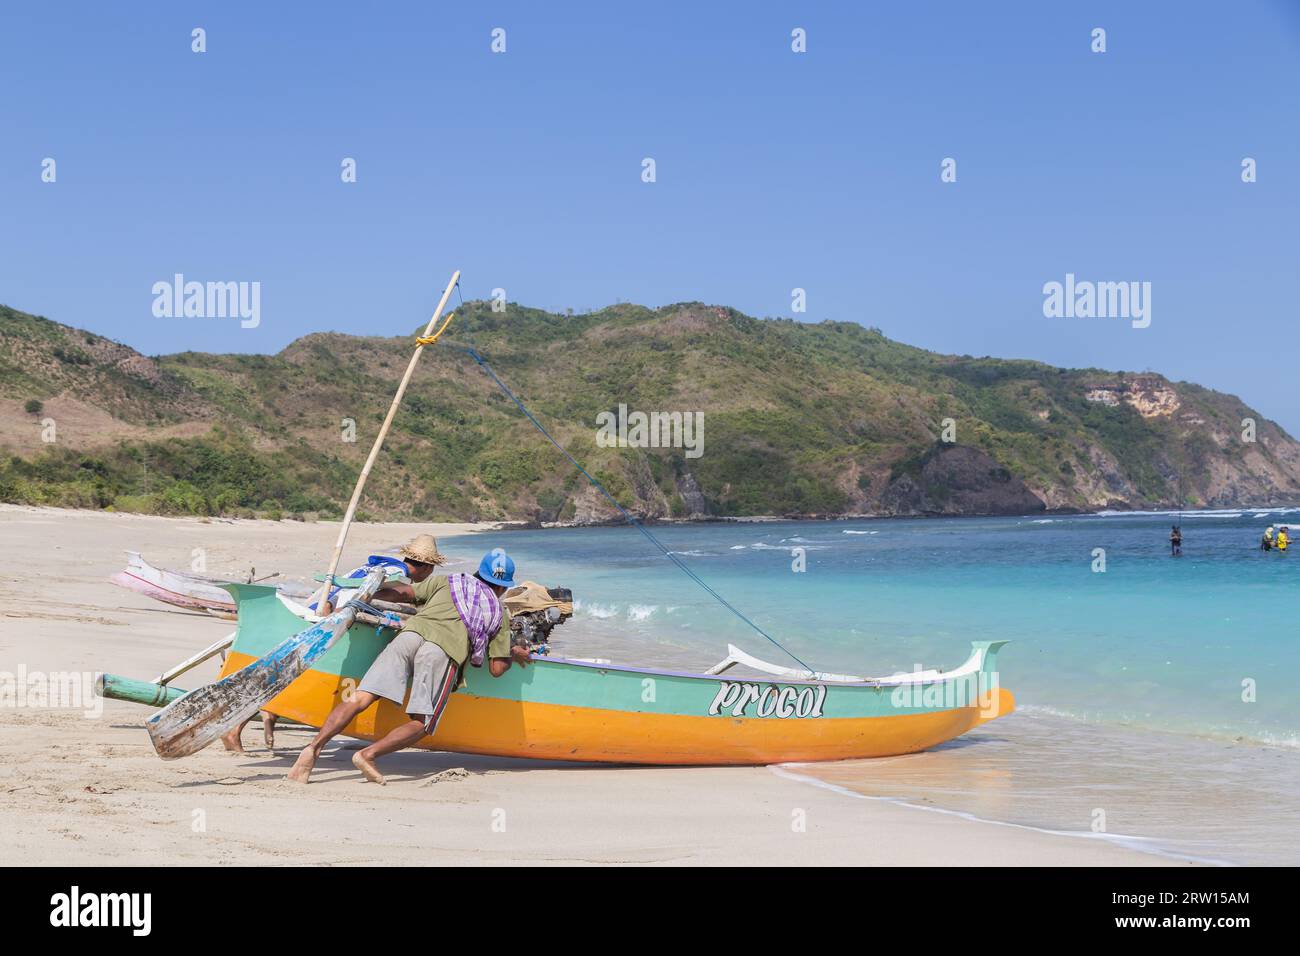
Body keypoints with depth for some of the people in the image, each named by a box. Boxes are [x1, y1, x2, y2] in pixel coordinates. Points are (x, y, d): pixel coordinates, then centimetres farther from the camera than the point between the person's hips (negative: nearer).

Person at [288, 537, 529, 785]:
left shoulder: (447, 582, 32)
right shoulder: (500, 614, 28)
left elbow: (401, 593, 19)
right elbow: (496, 669, 20)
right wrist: (513, 655, 41)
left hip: (411, 634, 2)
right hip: (445, 652, -2)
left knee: (360, 699, -5)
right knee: (421, 724, 3)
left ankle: (314, 747, -22)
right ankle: (368, 755, -19)